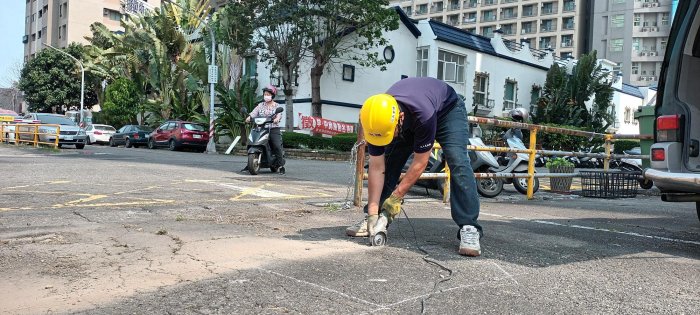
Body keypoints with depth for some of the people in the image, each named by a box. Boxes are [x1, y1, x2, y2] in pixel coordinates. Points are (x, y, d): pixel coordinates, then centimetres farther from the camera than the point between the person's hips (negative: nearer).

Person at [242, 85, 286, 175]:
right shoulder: (261, 105, 17)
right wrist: (249, 117, -20)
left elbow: (279, 114, -8)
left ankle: (280, 166, -11)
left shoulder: (277, 106, 11)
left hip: (274, 129, -3)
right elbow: (254, 112, 1)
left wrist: (277, 118, -32)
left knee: (277, 146, -20)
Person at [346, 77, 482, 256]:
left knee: (458, 163, -26)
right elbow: (377, 168, -23)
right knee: (388, 163, -7)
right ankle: (375, 219, 5)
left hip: (447, 109, -4)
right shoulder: (376, 119, -31)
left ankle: (469, 228, -27)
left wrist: (396, 196, -26)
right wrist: (372, 211, -24)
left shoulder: (423, 114, -45)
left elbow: (420, 163, -33)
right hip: (409, 124, 5)